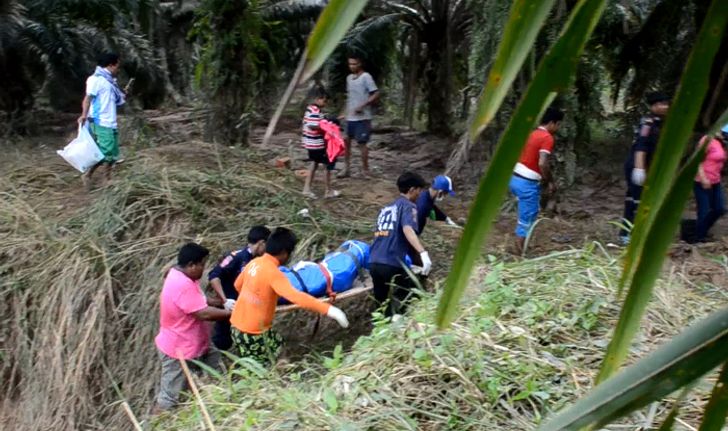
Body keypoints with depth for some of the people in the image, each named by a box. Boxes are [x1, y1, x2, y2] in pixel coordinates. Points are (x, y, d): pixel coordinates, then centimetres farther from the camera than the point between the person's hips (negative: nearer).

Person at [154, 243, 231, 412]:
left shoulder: (180, 276, 1)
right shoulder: (183, 285, -31)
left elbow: (199, 301, 14)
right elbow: (204, 313, -31)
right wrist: (230, 313, -19)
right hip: (179, 351, -10)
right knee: (169, 399, 4)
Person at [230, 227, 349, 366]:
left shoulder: (254, 263, 1)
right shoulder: (273, 272, -25)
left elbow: (238, 285, 18)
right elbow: (296, 297, -37)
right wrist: (329, 310, -39)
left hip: (239, 323, 9)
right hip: (252, 332, -9)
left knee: (276, 343, 25)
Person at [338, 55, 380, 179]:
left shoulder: (366, 77, -11)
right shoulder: (349, 78, 12)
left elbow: (376, 95, -14)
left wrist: (362, 106, -21)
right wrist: (345, 112, 14)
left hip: (362, 117, -7)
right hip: (350, 117, 7)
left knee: (362, 143, -1)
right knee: (346, 141, 8)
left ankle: (365, 170, 10)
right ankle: (346, 168, 17)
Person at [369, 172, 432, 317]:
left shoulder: (386, 208, 23)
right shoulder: (408, 206, 0)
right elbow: (407, 229, -20)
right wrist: (423, 253, -32)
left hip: (374, 263, 7)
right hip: (392, 264, -7)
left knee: (382, 306, 16)